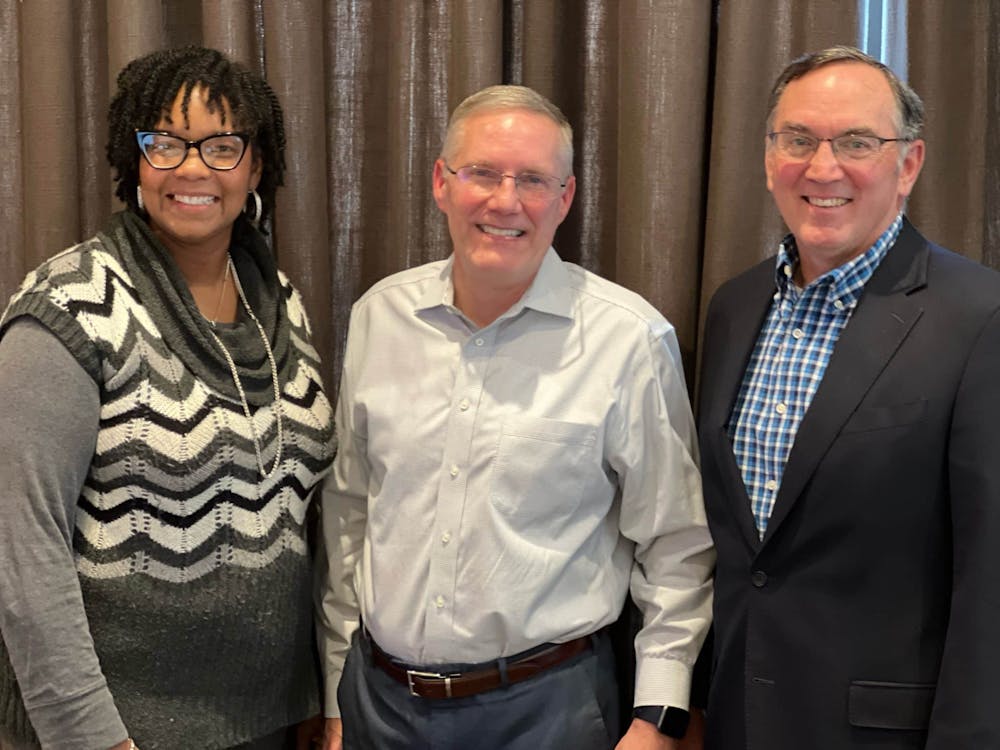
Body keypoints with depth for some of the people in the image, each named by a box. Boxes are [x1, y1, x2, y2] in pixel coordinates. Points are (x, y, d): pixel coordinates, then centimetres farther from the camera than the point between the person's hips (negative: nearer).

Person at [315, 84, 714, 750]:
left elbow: (675, 546, -5)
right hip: (379, 696, 3)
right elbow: (348, 513, 8)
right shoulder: (379, 316, 0)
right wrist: (339, 695, 11)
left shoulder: (630, 338, -11)